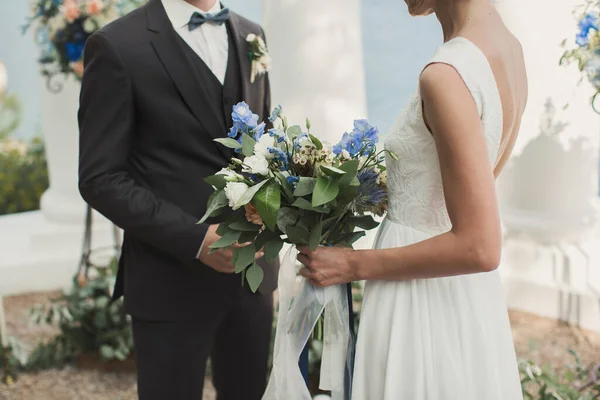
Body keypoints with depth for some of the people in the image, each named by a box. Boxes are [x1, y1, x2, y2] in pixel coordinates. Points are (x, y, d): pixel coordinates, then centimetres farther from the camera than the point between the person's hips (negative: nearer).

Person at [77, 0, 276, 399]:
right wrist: (195, 238, -20)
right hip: (174, 279, -5)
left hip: (252, 267, 5)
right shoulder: (117, 45, -9)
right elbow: (101, 179, -11)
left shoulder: (250, 35, 8)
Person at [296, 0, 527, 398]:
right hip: (469, 294, 8)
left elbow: (478, 247, -27)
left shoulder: (446, 76, -26)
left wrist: (354, 265, -17)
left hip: (424, 296, -8)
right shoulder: (510, 48, -1)